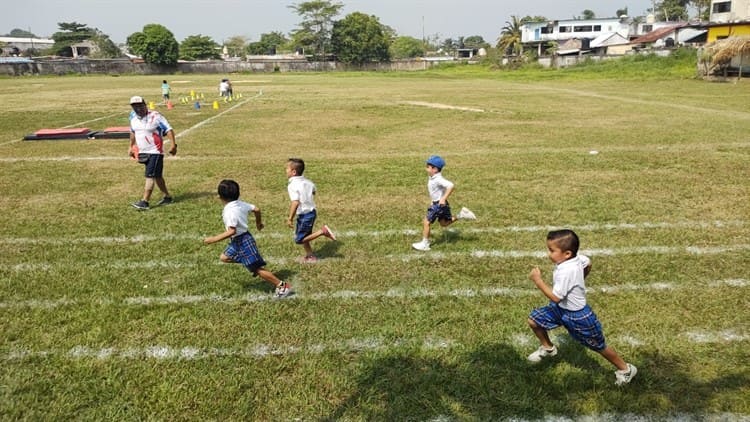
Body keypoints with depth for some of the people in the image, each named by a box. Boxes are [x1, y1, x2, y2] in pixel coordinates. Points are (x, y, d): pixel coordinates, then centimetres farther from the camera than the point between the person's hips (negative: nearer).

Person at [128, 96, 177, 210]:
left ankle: (144, 202, -10)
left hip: (155, 152, -7)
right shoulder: (133, 117, 5)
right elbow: (133, 132, 21)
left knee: (150, 176, -9)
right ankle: (167, 197, 26)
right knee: (156, 176, 14)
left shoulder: (155, 116, -15)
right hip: (143, 152, 7)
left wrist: (173, 145, -23)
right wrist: (131, 147, 25)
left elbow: (169, 130, -15)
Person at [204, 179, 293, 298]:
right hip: (238, 241, 10)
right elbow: (256, 209, 11)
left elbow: (231, 231, -30)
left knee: (257, 268, -5)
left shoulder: (230, 211, -25)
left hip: (242, 241, -10)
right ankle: (256, 267, 19)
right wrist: (259, 222, 29)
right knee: (224, 257, 21)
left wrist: (214, 239, -23)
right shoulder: (240, 203, 1)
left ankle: (282, 286, 0)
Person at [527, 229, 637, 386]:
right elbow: (588, 263, 10)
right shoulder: (577, 258, -11)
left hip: (577, 316, -8)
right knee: (534, 320, 6)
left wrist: (538, 280, -29)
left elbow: (555, 297, -33)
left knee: (599, 346, 11)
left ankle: (625, 369, 35)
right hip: (561, 308, 8)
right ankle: (548, 348, 32)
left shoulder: (566, 272, -37)